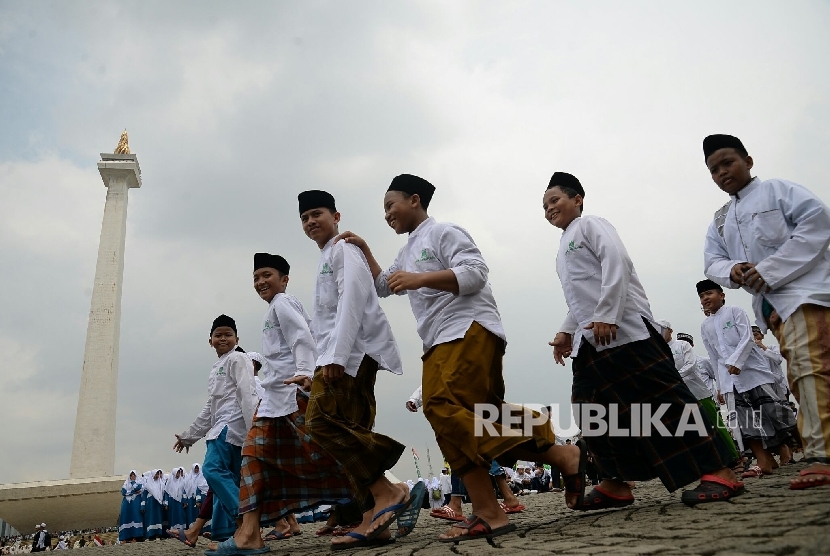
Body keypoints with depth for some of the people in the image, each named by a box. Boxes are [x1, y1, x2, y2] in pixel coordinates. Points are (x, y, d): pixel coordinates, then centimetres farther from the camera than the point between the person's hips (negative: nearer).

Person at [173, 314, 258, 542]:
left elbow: (247, 394, -12)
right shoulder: (216, 368, 27)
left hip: (233, 422, -9)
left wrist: (253, 428, -23)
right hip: (222, 426, 9)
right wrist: (189, 435, 29)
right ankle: (223, 532, 2)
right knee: (228, 477, 3)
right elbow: (210, 408, 30)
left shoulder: (237, 359, 0)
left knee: (213, 469, -21)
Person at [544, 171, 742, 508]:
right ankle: (616, 484, 13)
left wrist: (606, 316, -22)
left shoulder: (590, 225, 1)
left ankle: (719, 472, -10)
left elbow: (616, 261, -15)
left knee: (660, 395, -12)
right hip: (591, 341, 9)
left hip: (624, 328, -9)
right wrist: (566, 331, 15)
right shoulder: (564, 250, 27)